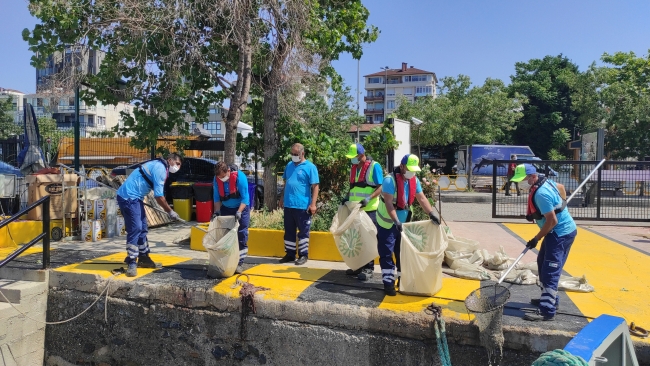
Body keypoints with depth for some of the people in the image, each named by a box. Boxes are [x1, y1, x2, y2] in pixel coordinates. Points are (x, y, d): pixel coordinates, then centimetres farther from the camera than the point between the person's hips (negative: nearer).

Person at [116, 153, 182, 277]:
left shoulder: (159, 167, 16)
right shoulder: (160, 168, -16)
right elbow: (158, 196, -17)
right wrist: (170, 211, -9)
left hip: (134, 197, 11)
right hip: (128, 197, -11)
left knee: (142, 229, 14)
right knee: (135, 228, -13)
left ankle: (143, 258, 24)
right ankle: (131, 263, -9)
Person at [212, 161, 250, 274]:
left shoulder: (240, 176, -24)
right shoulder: (217, 179, -10)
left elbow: (245, 197, -22)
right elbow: (217, 197, -1)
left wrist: (239, 212, -30)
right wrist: (216, 211, -12)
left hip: (241, 208, -4)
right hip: (225, 209, 4)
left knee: (241, 237, -6)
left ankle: (239, 263, -1)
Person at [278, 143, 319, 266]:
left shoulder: (310, 167, -6)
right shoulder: (289, 165, 12)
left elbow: (315, 187, -9)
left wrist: (313, 204, -15)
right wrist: (282, 198, 19)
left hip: (303, 206, -6)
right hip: (288, 205, 6)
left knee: (303, 232, 4)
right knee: (289, 231, 13)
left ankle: (303, 255, 13)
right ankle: (290, 254, 23)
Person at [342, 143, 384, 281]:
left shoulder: (374, 166, -8)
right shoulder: (353, 168, 13)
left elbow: (380, 187, -11)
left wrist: (368, 198, -24)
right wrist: (348, 198, 5)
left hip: (369, 210, -7)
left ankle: (369, 268, 8)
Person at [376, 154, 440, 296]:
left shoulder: (414, 180, 0)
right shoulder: (390, 180, -22)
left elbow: (422, 198, 5)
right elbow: (389, 203, -27)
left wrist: (431, 214, -5)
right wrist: (396, 221, -36)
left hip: (403, 222, 7)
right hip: (388, 223, -7)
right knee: (387, 253, -4)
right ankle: (388, 283, 1)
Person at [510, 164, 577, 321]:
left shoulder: (541, 193, -28)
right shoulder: (545, 180, 2)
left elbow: (552, 221, -26)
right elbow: (560, 187, 23)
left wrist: (537, 239, -18)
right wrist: (560, 204, 35)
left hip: (561, 233, -11)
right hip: (560, 231, 11)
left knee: (550, 271, -12)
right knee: (543, 263, 19)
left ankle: (547, 311, -11)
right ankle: (550, 298, 32)